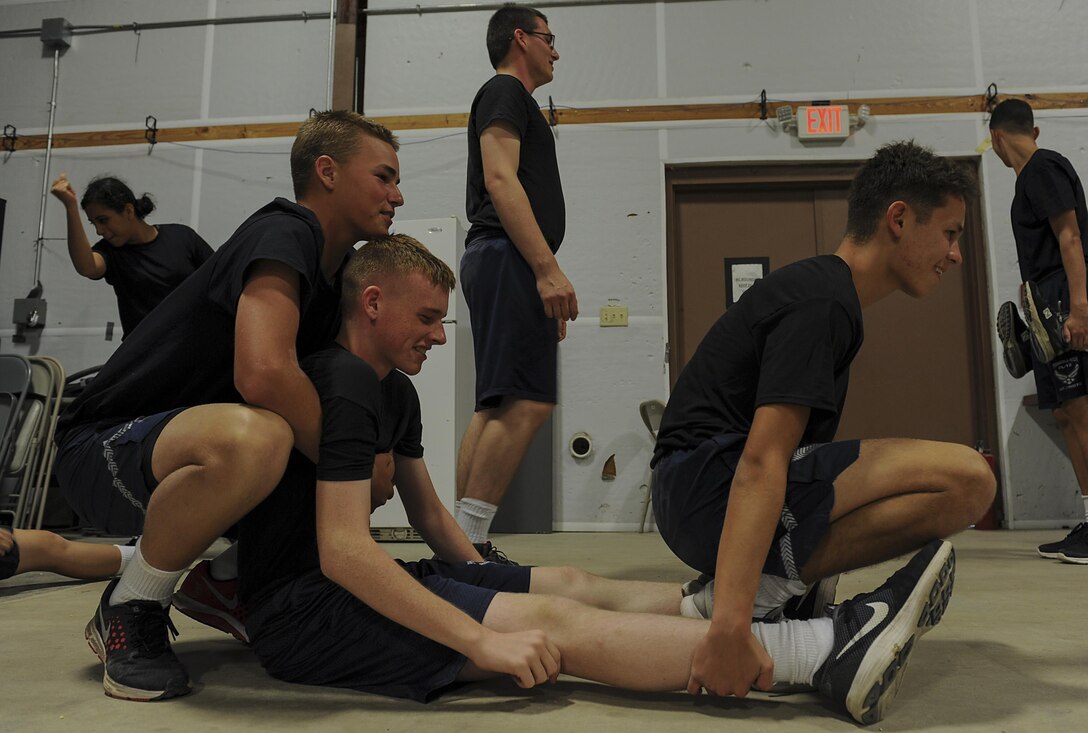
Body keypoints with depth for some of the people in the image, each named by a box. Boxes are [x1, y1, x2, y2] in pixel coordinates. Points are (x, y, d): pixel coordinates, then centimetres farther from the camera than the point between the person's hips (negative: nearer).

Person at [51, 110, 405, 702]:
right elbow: (263, 372, -35)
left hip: (176, 444, 9)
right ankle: (130, 610, -12)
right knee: (254, 437, -39)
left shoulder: (340, 275, 9)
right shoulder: (285, 231, -19)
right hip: (103, 448, -9)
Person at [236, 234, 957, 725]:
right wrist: (485, 640, -27)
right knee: (554, 620, -24)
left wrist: (487, 589, 8)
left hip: (359, 587, 9)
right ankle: (834, 653, -28)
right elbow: (342, 550, -27)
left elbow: (429, 511, 18)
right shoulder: (344, 383, -18)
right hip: (303, 611, -9)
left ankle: (834, 625, -9)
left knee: (574, 584, -5)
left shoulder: (393, 389, 14)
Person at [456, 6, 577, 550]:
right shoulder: (505, 91, 1)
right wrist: (548, 269, -23)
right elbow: (500, 180, -15)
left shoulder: (511, 99, 31)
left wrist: (545, 281, 23)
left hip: (494, 261, 11)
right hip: (510, 258, -11)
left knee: (496, 407, 5)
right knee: (526, 404, -18)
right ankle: (465, 545, -17)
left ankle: (462, 544, 7)